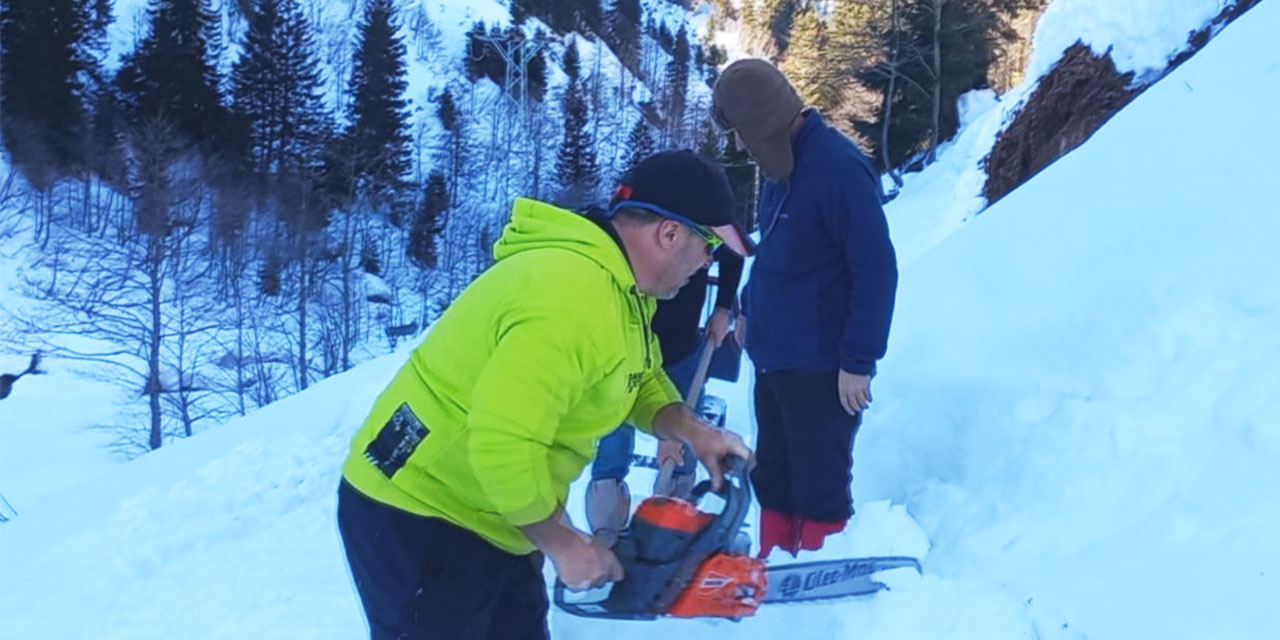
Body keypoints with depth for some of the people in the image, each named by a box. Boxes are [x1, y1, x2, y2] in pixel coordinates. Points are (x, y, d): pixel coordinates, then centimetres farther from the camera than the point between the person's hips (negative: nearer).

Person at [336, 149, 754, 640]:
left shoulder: (621, 282, 3)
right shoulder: (572, 297, -30)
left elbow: (637, 378, 17)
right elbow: (503, 445, -34)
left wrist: (691, 430, -3)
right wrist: (562, 543, -19)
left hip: (490, 520, 10)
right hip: (419, 523, -10)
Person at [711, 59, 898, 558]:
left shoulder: (839, 169, -20)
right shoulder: (781, 166, 8)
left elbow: (877, 272, -21)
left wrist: (859, 361, -19)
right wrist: (750, 309, 19)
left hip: (820, 368, -9)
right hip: (772, 359, 9)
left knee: (819, 486, 3)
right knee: (772, 477, 18)